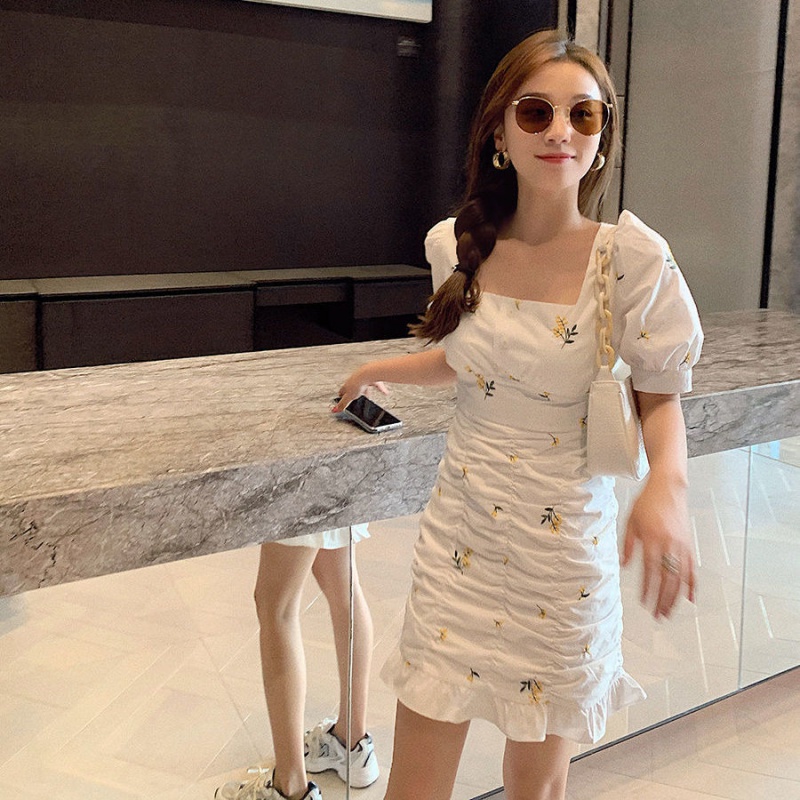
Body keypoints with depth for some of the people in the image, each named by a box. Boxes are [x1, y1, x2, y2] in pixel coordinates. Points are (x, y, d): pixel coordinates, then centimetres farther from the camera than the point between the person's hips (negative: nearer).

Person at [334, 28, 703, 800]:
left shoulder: (632, 259, -14)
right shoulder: (459, 245, -2)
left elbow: (660, 398, -4)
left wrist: (666, 482, -22)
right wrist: (376, 370, 23)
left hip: (564, 546, -2)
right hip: (459, 533, 3)